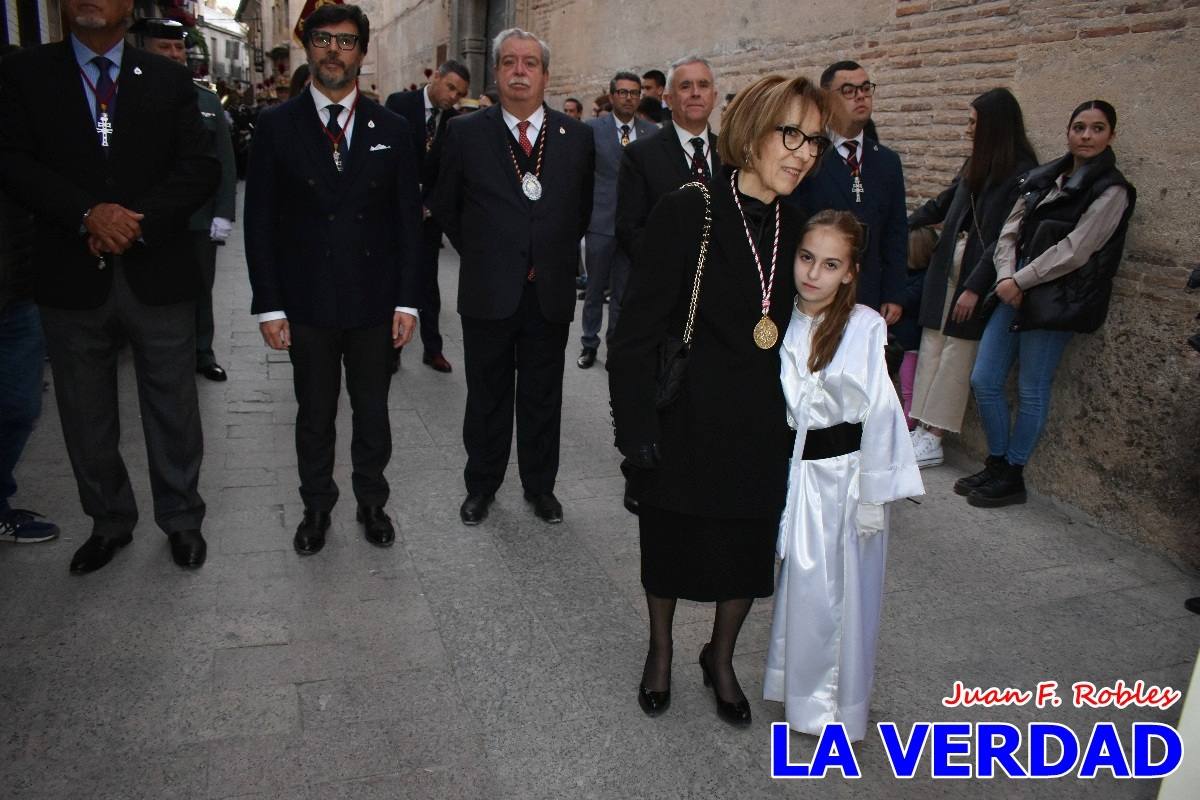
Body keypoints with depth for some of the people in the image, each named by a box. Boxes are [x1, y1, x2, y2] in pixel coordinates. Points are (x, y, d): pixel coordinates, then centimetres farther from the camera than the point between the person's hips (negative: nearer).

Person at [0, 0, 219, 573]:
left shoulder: (168, 80, 5)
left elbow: (201, 167, -3)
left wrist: (137, 222, -15)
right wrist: (89, 214, -19)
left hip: (157, 276, -1)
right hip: (71, 279, 1)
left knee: (173, 412, 8)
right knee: (86, 418, 13)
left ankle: (181, 520, 27)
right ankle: (109, 521, 32)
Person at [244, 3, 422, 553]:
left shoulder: (391, 129, 4)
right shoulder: (277, 126, 1)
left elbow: (408, 219, 3)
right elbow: (260, 221, 0)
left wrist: (408, 300, -3)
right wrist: (269, 305, -5)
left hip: (376, 301, 1)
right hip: (307, 302, -1)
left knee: (372, 413, 13)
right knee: (315, 415, 12)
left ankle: (372, 503, 31)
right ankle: (316, 508, 29)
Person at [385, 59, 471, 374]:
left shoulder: (454, 122, 2)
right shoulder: (399, 103, -5)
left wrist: (428, 207, -9)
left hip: (428, 214, 3)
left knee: (429, 283, 7)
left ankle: (433, 349, 15)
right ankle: (391, 350, 10)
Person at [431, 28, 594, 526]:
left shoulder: (576, 137, 3)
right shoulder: (466, 134, -2)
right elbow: (446, 207, 8)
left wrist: (557, 257, 10)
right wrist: (479, 256, 6)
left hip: (550, 292, 1)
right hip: (488, 293, -1)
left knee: (543, 397, 12)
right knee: (487, 396, 11)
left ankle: (540, 485, 28)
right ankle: (481, 485, 28)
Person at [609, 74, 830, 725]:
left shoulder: (798, 229, 1)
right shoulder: (687, 212, -16)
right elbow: (636, 331, -16)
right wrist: (635, 427, -17)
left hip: (764, 429, 5)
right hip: (686, 424, -4)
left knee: (749, 549, 17)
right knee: (671, 544, 16)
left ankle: (720, 658, 44)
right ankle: (660, 651, 45)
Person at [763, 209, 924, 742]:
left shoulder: (865, 328, -15)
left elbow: (881, 415, -12)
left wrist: (873, 496, -10)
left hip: (844, 474, -4)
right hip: (793, 471, 4)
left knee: (844, 593, 8)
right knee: (797, 585, 17)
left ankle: (838, 706, 27)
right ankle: (795, 686, 38)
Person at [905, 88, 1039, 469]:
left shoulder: (1022, 173, -11)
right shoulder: (977, 165, 14)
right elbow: (942, 205, 26)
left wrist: (975, 287, -19)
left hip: (977, 276, -7)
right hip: (948, 268, 7)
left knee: (957, 354, -4)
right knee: (932, 346, 4)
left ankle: (933, 439, 1)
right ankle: (922, 430, 8)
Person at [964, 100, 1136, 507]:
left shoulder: (1111, 190, -5)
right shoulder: (1042, 178, 14)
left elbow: (1075, 250, -13)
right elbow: (1010, 232, 8)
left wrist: (1020, 281, -13)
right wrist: (1006, 277, -8)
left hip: (1054, 302, -6)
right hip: (1014, 294, 6)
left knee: (1032, 392, 2)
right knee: (984, 381, 6)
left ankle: (1012, 476, 16)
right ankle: (996, 464, 22)